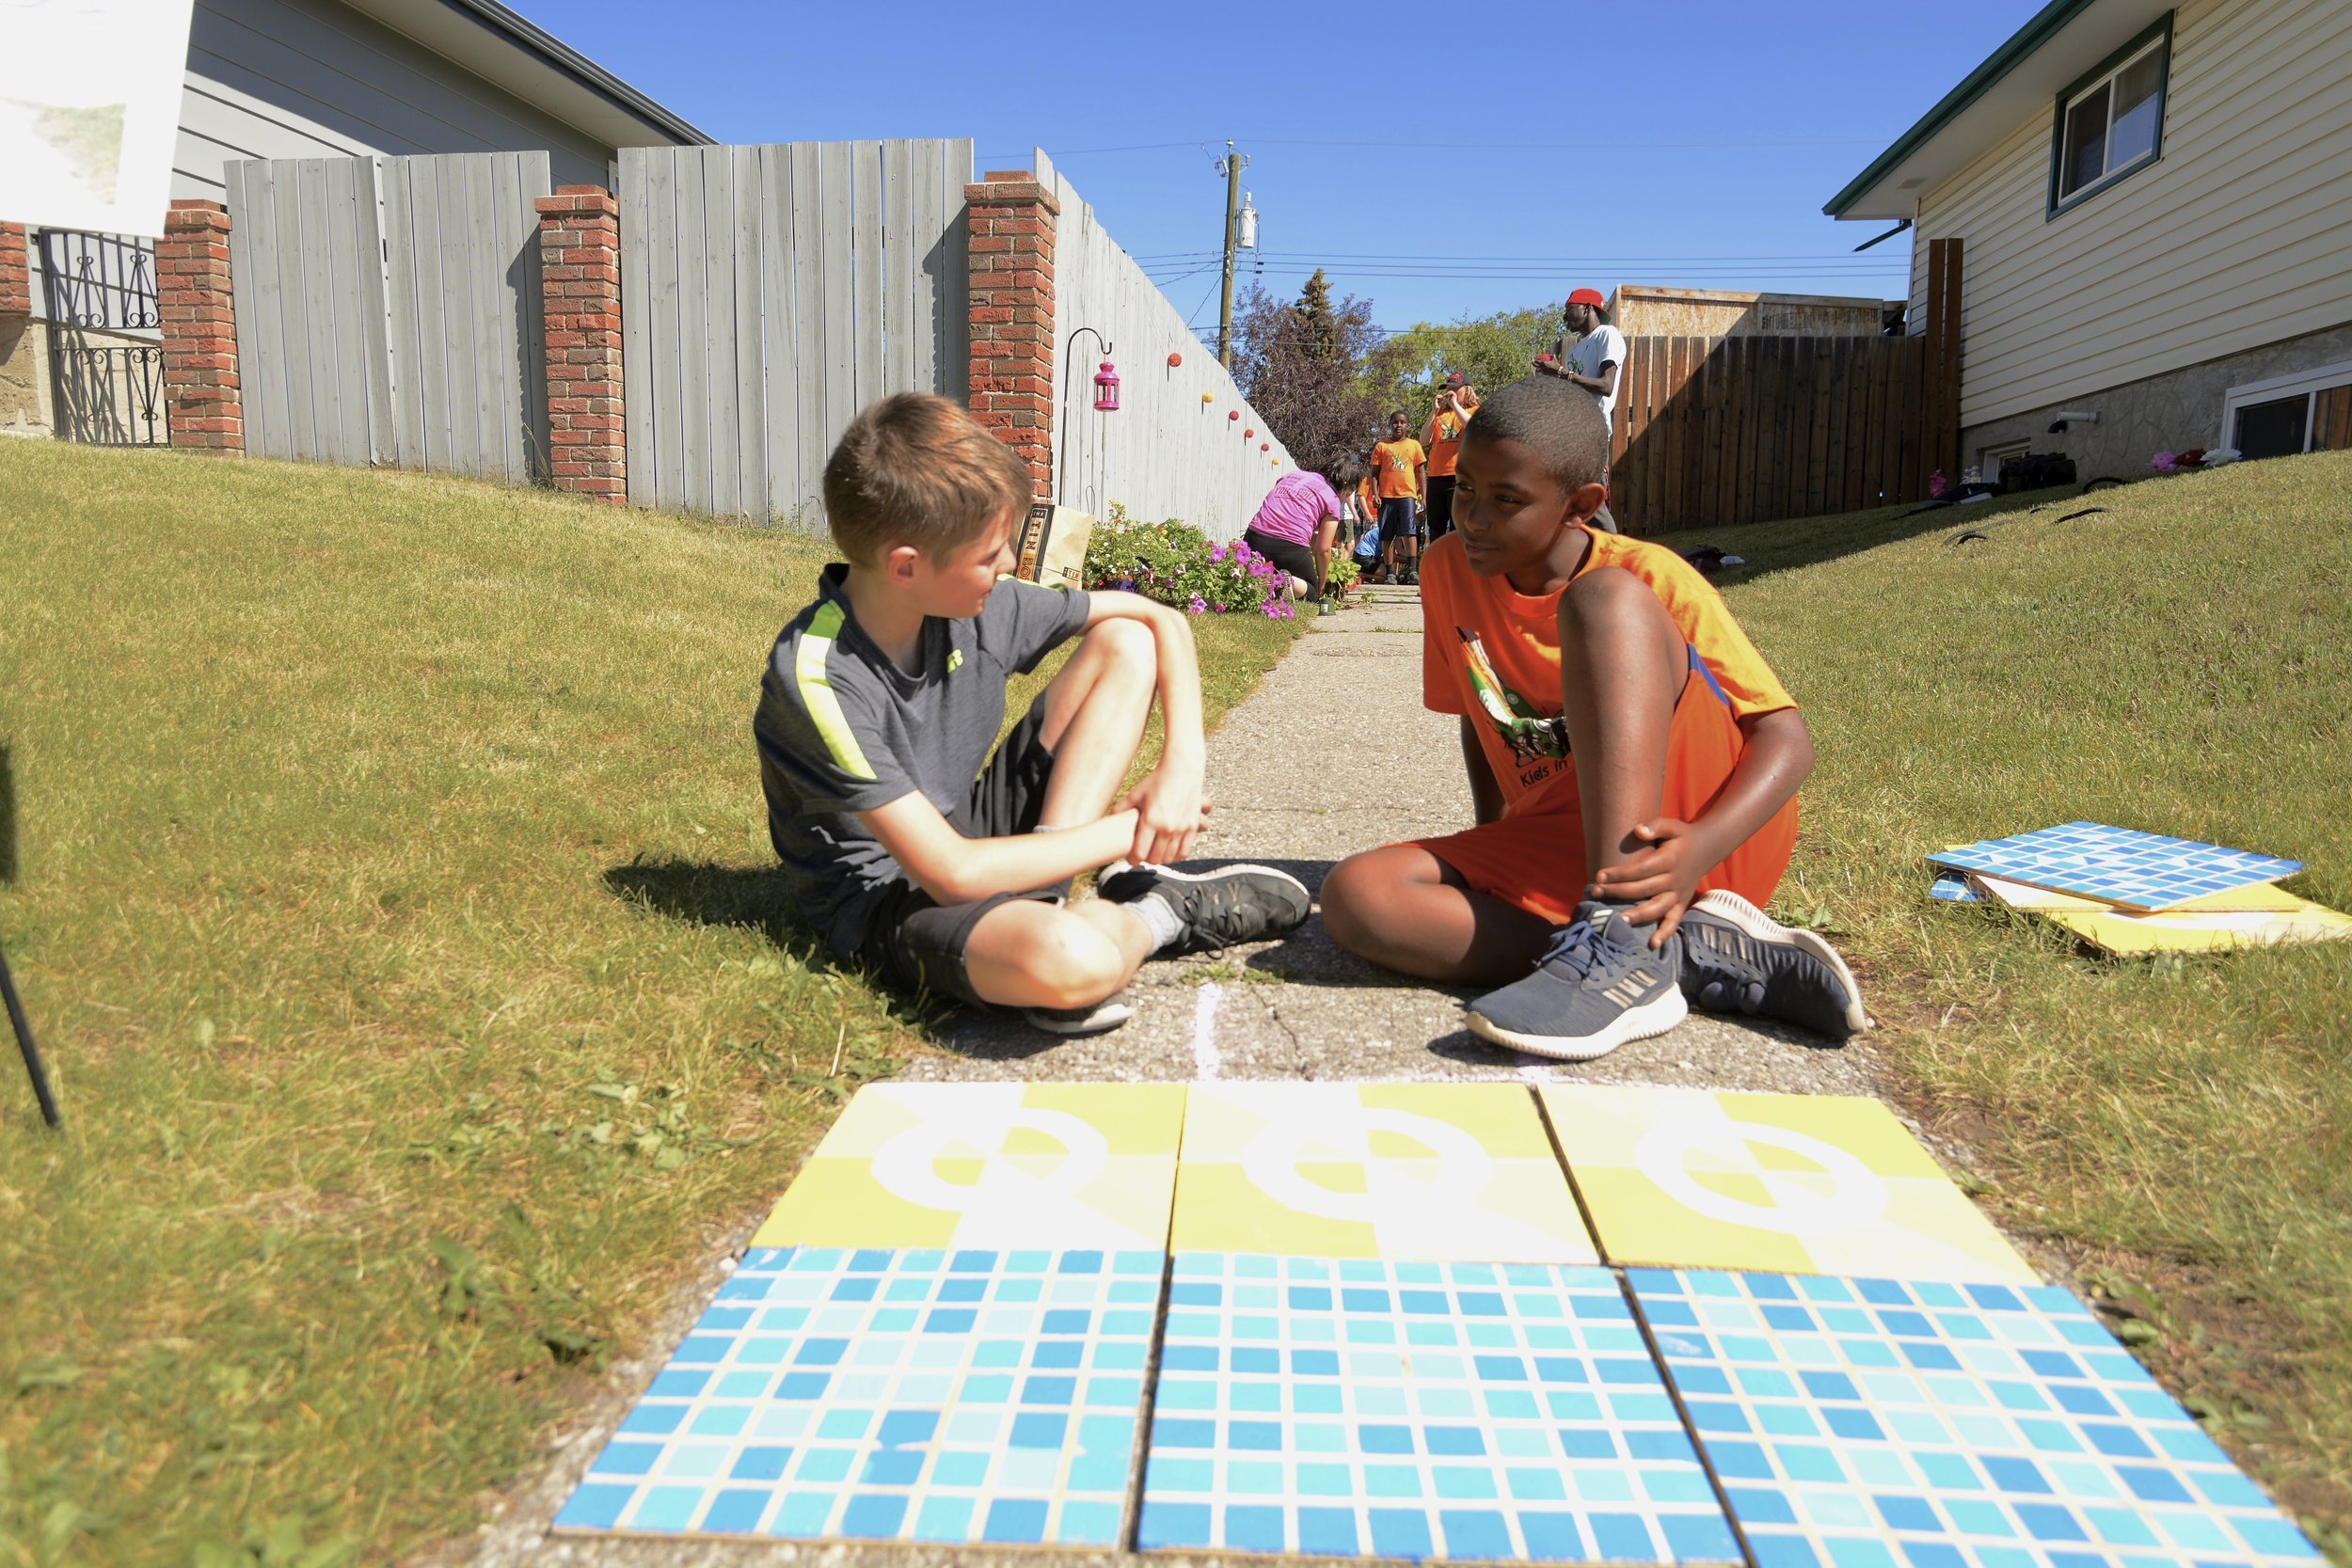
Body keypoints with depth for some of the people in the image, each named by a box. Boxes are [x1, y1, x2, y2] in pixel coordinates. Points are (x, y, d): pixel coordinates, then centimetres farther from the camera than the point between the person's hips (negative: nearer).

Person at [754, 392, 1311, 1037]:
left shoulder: (978, 605, -9)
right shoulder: (814, 678, -27)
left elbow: (1161, 620, 2)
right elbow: (953, 875, -29)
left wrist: (1182, 764, -13)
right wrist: (1129, 831, -19)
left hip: (974, 832, 7)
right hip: (888, 897, -7)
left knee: (1126, 643, -1)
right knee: (1068, 960, -42)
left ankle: (1041, 888, -12)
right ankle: (1157, 915, -4)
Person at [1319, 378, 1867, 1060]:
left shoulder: (1648, 578, -8)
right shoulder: (1448, 570, 4)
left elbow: (1787, 738, -12)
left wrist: (1702, 847, -30)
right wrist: (1492, 851, 8)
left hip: (1679, 839, -4)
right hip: (1562, 852, 5)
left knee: (1603, 599, -25)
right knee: (1356, 897, -23)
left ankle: (1622, 942, -36)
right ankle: (1698, 956, -22)